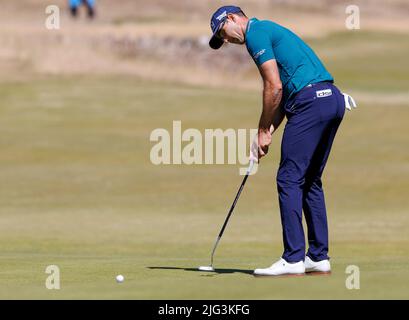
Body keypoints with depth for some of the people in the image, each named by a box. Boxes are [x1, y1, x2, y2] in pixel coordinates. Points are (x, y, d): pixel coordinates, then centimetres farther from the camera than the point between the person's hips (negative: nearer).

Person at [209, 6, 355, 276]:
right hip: (333, 99, 10)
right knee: (311, 181, 14)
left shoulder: (256, 33, -2)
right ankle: (319, 258, 13)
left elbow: (274, 87, -10)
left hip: (310, 101, -10)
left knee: (290, 178, -7)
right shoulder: (270, 31, 28)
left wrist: (263, 130, 0)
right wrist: (267, 133, 16)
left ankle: (293, 259, -11)